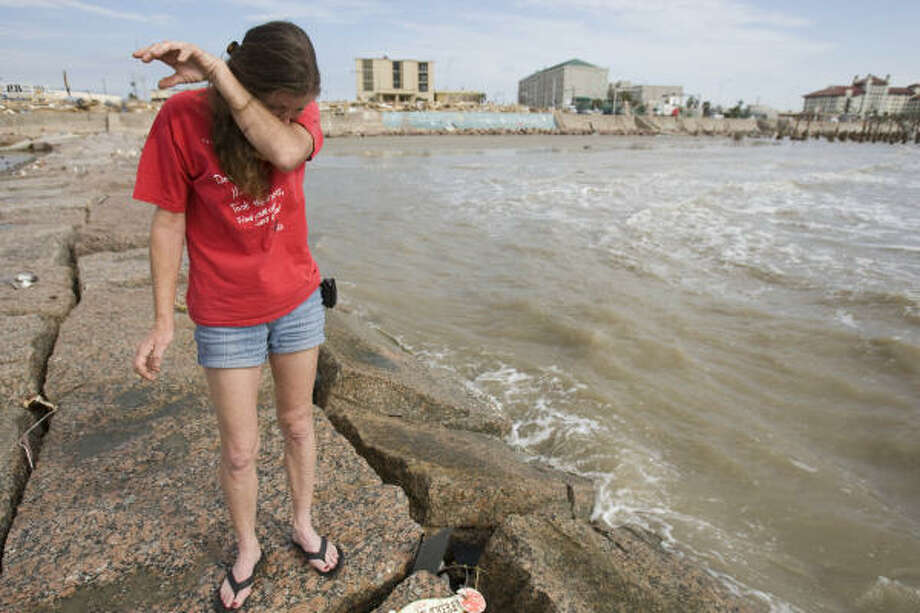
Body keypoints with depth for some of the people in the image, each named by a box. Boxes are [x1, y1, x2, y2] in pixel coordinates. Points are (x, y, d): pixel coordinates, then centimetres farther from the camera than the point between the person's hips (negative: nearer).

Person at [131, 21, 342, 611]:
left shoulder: (300, 110, -7)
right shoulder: (184, 116, -13)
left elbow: (286, 153, -32)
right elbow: (168, 222, -9)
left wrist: (218, 74, -30)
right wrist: (163, 322, -8)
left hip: (298, 300, 2)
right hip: (227, 317, -2)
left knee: (298, 421, 18)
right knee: (239, 450, 9)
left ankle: (304, 527, 42)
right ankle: (248, 548, 38)